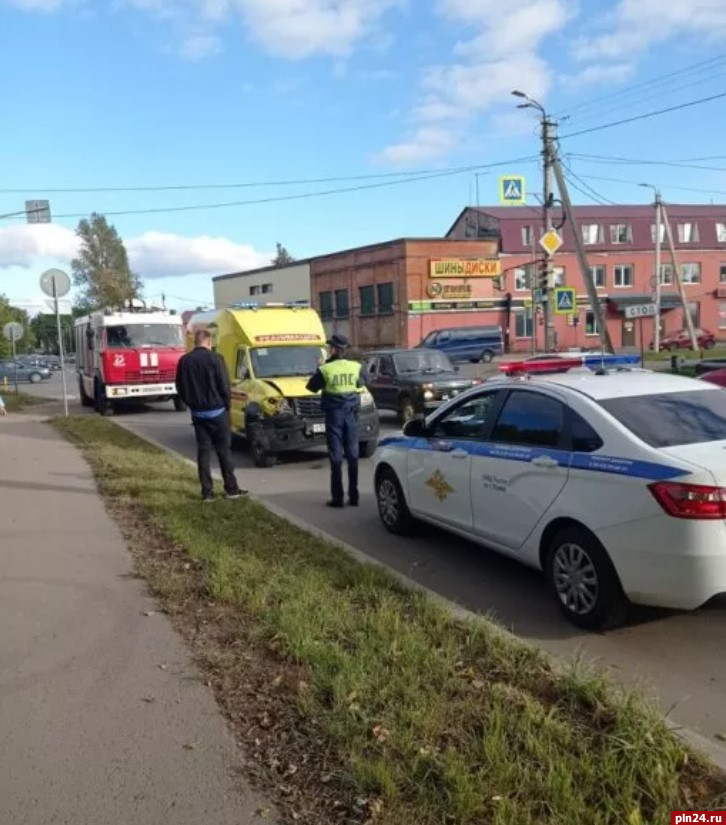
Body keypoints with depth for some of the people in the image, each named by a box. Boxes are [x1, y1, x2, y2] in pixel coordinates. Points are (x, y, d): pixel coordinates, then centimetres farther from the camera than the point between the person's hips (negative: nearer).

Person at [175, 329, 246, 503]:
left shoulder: (184, 361, 2)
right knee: (224, 450, 5)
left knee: (203, 451, 8)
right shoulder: (215, 359, -13)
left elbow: (180, 388, 8)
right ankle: (231, 488, 11)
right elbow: (225, 386, -12)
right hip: (216, 411, -4)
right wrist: (227, 406, 3)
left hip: (197, 413, 4)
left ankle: (207, 492, 8)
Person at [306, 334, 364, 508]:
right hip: (351, 413, 3)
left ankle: (338, 497, 2)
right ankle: (354, 496, 12)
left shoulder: (325, 369, -12)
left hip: (334, 414, -3)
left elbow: (312, 387, 1)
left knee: (336, 455, 2)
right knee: (352, 454, 9)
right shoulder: (355, 367, -2)